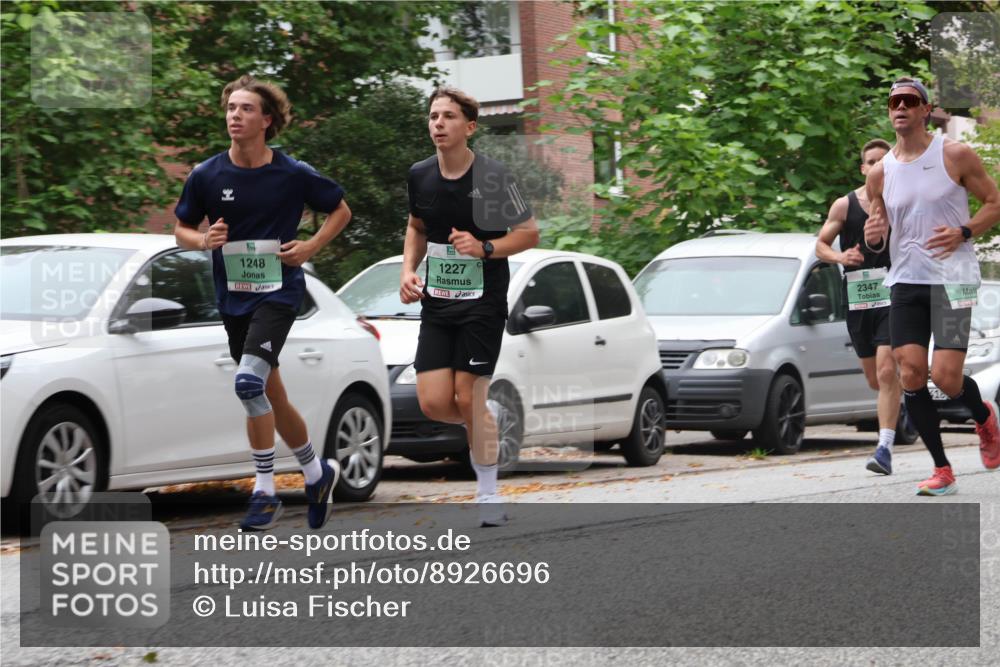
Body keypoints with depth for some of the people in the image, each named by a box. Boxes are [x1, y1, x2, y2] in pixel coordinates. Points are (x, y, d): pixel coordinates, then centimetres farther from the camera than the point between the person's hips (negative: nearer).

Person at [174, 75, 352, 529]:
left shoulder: (294, 175, -7)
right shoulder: (207, 176, -1)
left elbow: (341, 210, 9)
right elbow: (182, 231, 10)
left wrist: (311, 247, -5)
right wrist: (205, 240, -12)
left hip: (278, 291, -5)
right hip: (233, 298, 5)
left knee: (249, 381, -25)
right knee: (271, 397, 14)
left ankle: (265, 491, -14)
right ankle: (317, 473, 36)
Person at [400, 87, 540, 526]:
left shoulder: (493, 177, -12)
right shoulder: (419, 176, 3)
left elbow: (529, 234, -5)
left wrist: (484, 247, -21)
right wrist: (408, 271, 5)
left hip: (482, 303, -5)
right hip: (436, 304, 5)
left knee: (468, 398, -6)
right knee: (433, 403, -4)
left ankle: (488, 496, 9)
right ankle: (488, 423, 29)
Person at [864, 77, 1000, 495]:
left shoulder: (955, 156, -3)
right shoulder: (880, 174, 8)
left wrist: (964, 233, -14)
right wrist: (873, 238, -8)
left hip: (952, 277, -4)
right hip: (905, 280, 4)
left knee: (945, 376, -13)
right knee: (910, 373, -7)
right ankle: (942, 472, 4)